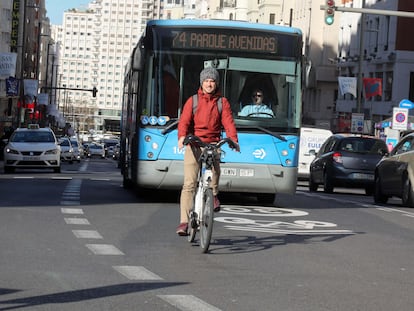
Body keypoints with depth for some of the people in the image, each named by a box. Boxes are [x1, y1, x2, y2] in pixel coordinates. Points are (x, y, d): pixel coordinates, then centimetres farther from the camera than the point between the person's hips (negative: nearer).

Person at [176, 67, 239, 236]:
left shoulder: (222, 102, 8)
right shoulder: (192, 101, 7)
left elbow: (228, 122, -3)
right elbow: (184, 121, -5)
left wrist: (233, 140, -22)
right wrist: (182, 137, -25)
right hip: (193, 145, 0)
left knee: (214, 163, -34)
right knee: (189, 184, -7)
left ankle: (213, 195, -8)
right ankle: (184, 222, -5)